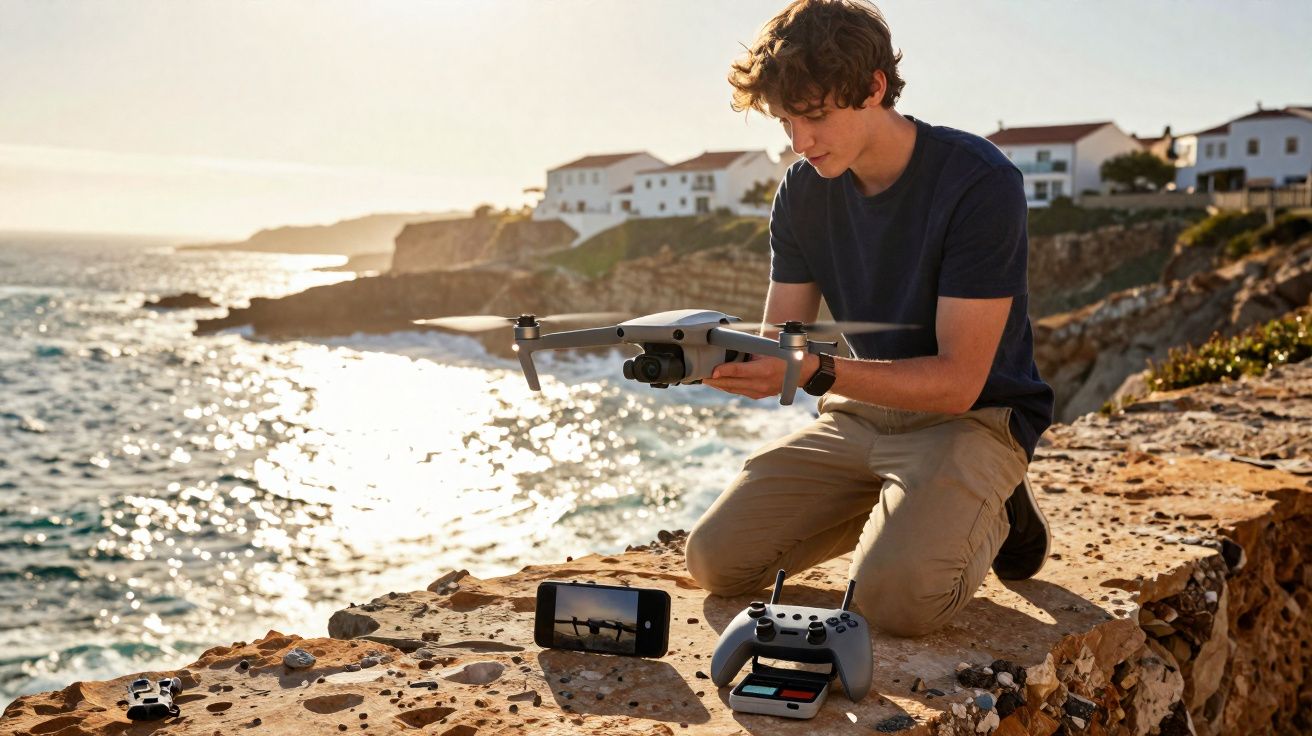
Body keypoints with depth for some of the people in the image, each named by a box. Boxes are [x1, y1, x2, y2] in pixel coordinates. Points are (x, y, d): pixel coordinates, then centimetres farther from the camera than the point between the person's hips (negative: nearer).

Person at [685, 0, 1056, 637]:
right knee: (715, 559, -8)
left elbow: (957, 381, -23)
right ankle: (888, 511, 14)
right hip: (859, 414, 6)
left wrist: (819, 370, -36)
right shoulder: (802, 191, -1)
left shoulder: (979, 183, -20)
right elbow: (780, 346, -2)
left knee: (897, 596, -31)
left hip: (971, 417, -5)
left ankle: (992, 514, 4)